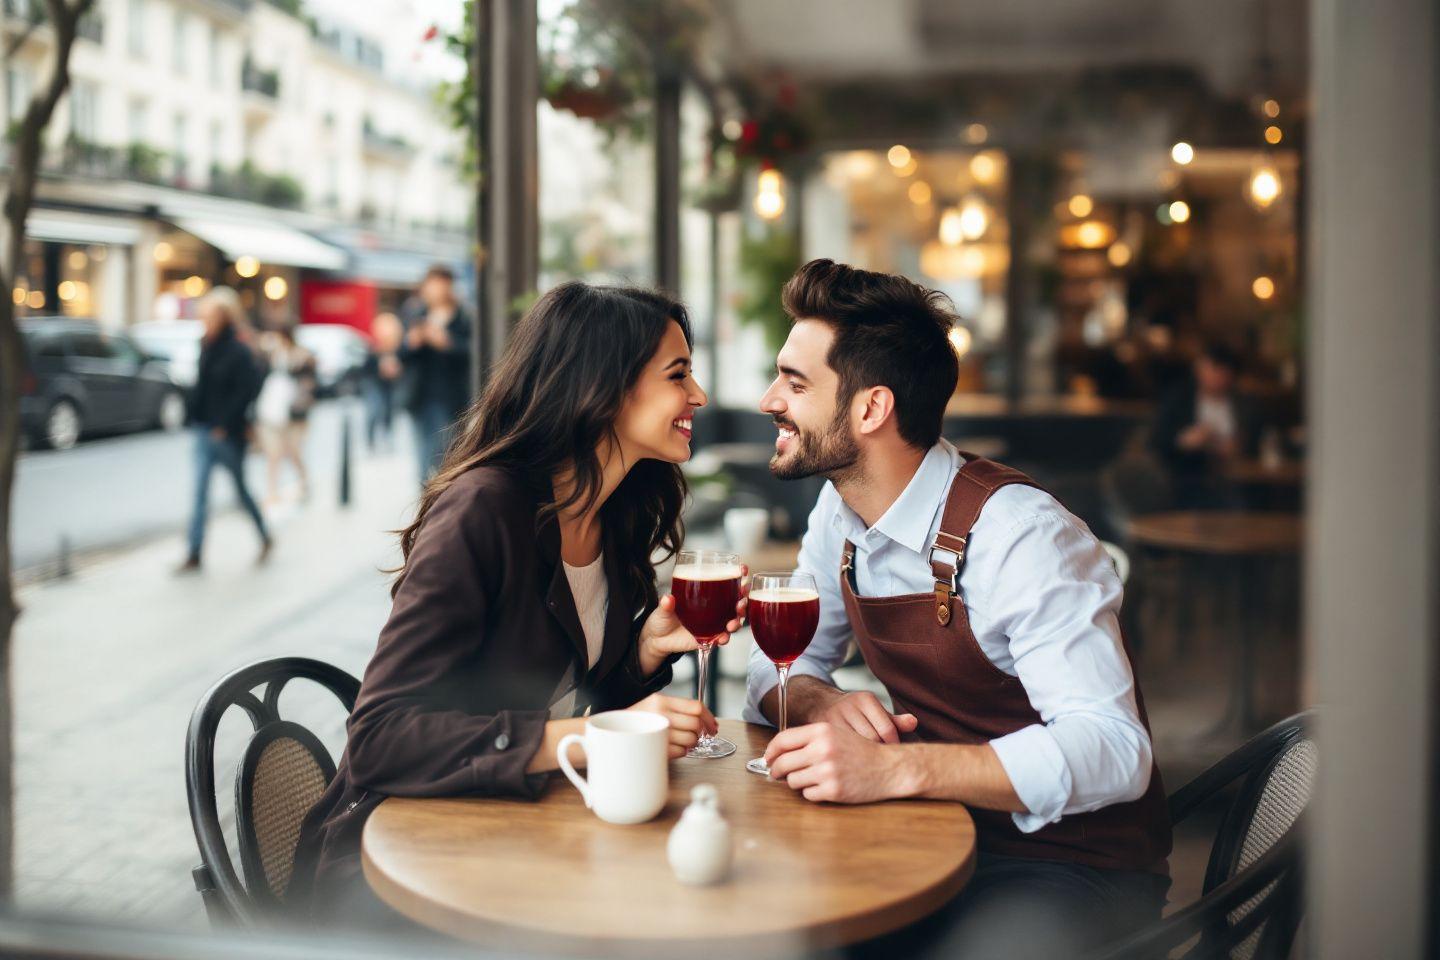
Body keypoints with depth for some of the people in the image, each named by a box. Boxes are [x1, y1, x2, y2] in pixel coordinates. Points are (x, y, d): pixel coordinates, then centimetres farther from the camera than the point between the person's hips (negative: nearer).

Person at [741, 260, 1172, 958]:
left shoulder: (1018, 534, -23)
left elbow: (1111, 749, -30)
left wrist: (896, 769, -40)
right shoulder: (838, 516, 1)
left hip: (1077, 867, -6)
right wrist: (823, 704, -15)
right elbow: (777, 668, 9)